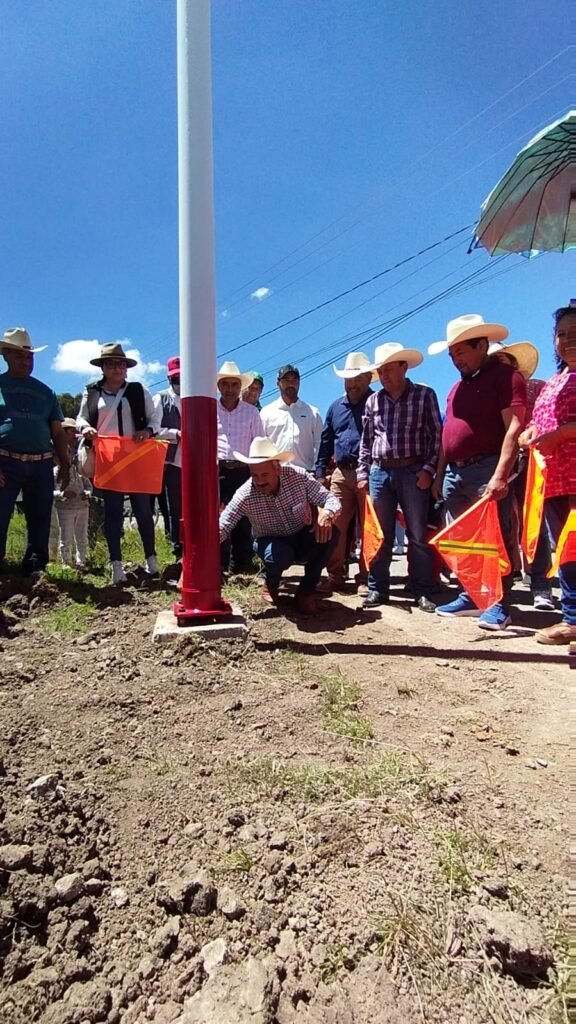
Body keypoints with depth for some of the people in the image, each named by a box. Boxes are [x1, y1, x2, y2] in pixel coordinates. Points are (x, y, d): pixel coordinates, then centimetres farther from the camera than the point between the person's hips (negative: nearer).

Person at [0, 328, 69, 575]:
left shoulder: (45, 391, 16)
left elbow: (58, 432, 17)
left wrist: (64, 466, 11)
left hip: (42, 464, 4)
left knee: (39, 520, 8)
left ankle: (34, 570, 19)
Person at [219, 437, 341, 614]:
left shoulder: (298, 476, -20)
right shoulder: (245, 495, -23)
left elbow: (331, 499, -17)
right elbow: (221, 529, -24)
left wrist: (326, 514, -39)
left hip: (302, 538, 2)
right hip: (273, 543, -2)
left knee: (329, 532, -28)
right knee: (278, 555, -37)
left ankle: (306, 591, -7)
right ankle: (271, 584, 5)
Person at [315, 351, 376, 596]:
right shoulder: (336, 407, 18)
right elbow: (325, 442, 19)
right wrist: (320, 472, 13)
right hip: (341, 474, 5)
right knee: (333, 525, 0)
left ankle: (366, 579, 8)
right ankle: (336, 575, 10)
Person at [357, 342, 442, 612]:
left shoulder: (424, 395, 1)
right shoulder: (373, 401, 10)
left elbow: (436, 435, -1)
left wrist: (428, 469, -10)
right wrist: (362, 473, 8)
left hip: (413, 472, -3)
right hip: (379, 472, 3)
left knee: (418, 535, 1)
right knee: (380, 534, 7)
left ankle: (423, 592, 10)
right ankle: (378, 589, 15)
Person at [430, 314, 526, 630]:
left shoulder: (505, 375, -3)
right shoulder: (458, 386, 22)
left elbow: (514, 428, -14)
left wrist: (500, 475, -23)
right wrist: (439, 475, 19)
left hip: (486, 470, -8)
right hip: (455, 473, 8)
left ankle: (499, 604, 4)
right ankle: (470, 597, 21)